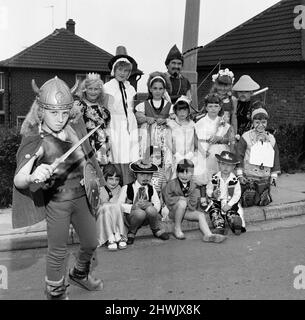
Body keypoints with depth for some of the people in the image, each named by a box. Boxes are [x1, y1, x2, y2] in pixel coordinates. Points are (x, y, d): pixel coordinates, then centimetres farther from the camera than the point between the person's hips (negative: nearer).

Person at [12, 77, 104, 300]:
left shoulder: (74, 126, -8)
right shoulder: (37, 141, -23)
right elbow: (18, 180, -29)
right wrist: (33, 177, -51)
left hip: (81, 196, 6)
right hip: (57, 202, -5)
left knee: (91, 243, 20)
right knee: (58, 252, 7)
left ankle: (80, 275, 51)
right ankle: (55, 292, 35)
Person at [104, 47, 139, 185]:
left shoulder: (130, 88, 15)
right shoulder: (108, 87, 1)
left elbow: (132, 110, 16)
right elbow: (105, 110, -2)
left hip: (130, 127, 4)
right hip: (115, 126, -4)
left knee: (130, 162, -1)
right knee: (117, 162, -6)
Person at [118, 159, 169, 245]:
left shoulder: (151, 189, 7)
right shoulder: (127, 188, -4)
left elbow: (158, 205, 0)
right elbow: (119, 205, -8)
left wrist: (150, 205, -23)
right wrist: (133, 207, -23)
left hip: (147, 219, 3)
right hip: (130, 216, -3)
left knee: (150, 209, -31)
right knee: (140, 212, -36)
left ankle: (157, 230, -2)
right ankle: (131, 232, -6)